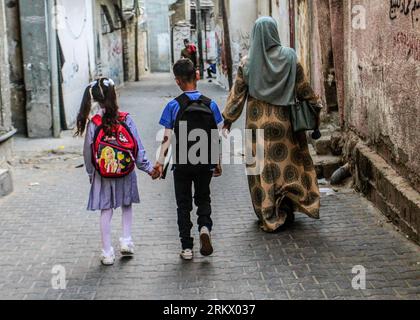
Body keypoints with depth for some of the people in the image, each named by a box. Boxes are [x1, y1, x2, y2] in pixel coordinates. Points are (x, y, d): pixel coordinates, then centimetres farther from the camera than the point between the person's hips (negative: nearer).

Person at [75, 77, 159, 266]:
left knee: (106, 211, 8)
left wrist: (90, 173, 12)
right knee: (127, 206, 23)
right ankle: (126, 241, 20)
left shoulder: (93, 123, -9)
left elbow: (88, 153, -3)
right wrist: (148, 168, 2)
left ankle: (107, 253, 12)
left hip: (102, 175, 0)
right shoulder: (126, 120, -10)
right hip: (126, 173, 0)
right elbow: (138, 148, -8)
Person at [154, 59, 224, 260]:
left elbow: (167, 138, -10)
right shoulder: (210, 104, -3)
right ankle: (205, 227, -8)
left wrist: (160, 161, -4)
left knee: (184, 204, 11)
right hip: (205, 163, 1)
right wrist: (217, 163, 11)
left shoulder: (173, 106, -8)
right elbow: (217, 138, 1)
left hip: (182, 164, -1)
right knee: (203, 198, 20)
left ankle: (187, 247, 11)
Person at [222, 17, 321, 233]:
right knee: (287, 161, 12)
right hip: (283, 121, 0)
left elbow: (237, 93, -1)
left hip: (258, 124, 0)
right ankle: (285, 212, 16)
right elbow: (303, 89, 0)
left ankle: (267, 215, 13)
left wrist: (228, 120, 7)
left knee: (263, 167, 7)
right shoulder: (289, 57, -5)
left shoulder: (247, 62, -4)